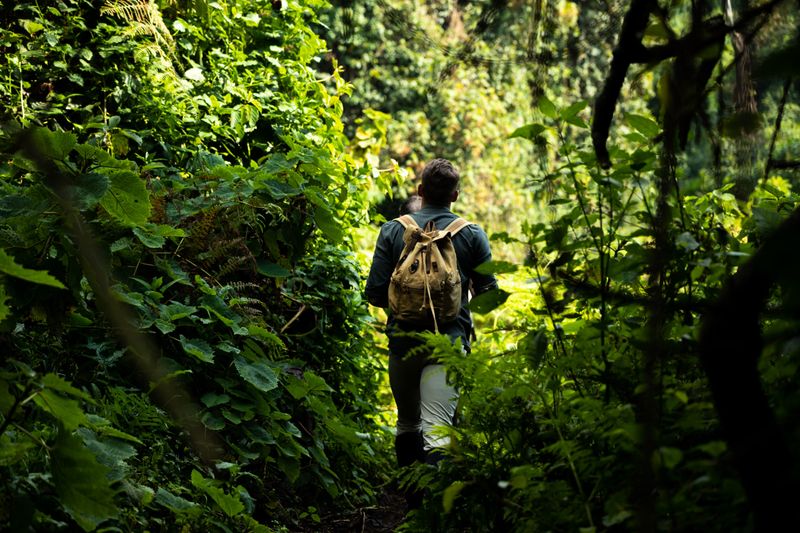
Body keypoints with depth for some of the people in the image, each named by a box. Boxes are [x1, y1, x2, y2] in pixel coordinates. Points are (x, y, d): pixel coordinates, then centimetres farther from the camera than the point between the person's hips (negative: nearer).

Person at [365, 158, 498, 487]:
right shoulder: (472, 235, 1)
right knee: (436, 429, -10)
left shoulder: (393, 230, 1)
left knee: (407, 423, 20)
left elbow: (376, 294, -3)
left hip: (402, 340, 2)